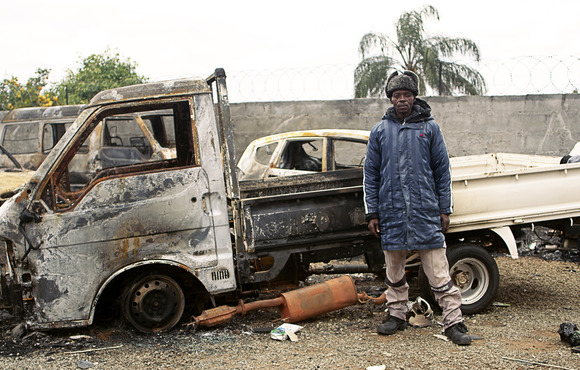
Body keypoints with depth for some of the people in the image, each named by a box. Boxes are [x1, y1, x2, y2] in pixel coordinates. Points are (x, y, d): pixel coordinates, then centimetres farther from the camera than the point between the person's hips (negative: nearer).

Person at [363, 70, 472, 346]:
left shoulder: (429, 128, 5)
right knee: (394, 269, 11)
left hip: (425, 211, -2)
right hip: (391, 212, 2)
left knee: (437, 269, -3)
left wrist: (445, 209, 2)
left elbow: (442, 171, 7)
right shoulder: (380, 131, 7)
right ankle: (397, 315, 26)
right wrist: (372, 213, 4)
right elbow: (371, 175, 9)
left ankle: (454, 322, 1)